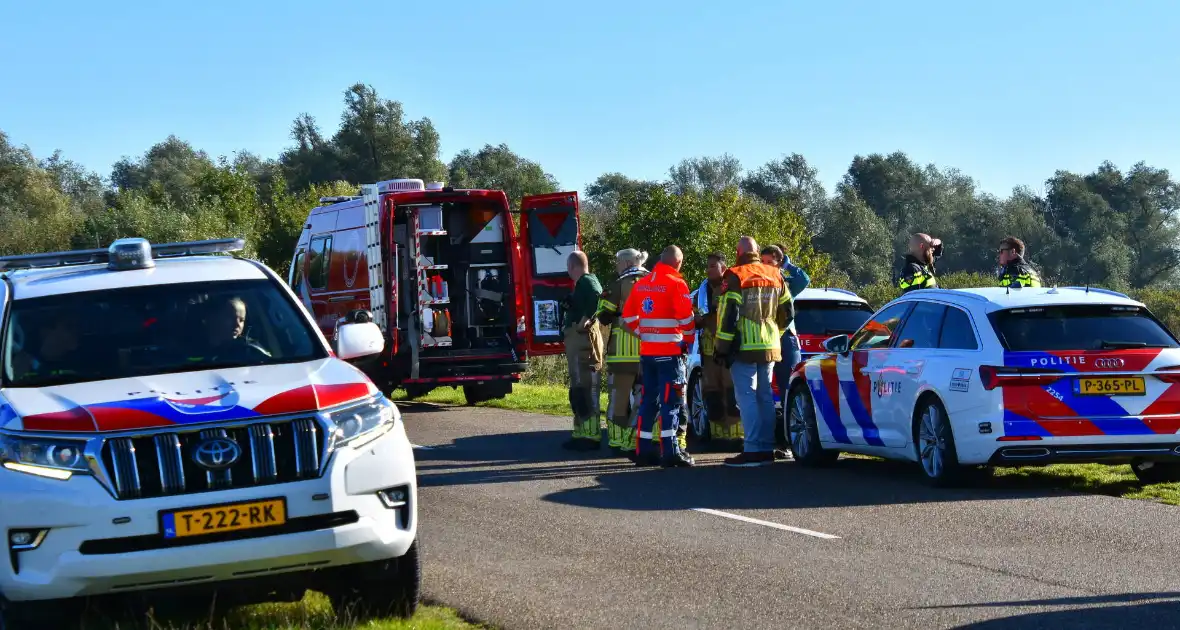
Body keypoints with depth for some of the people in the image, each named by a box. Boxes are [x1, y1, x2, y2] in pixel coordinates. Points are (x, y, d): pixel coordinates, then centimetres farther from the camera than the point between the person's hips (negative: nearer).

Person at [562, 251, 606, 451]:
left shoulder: (587, 282, -11)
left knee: (585, 389, -12)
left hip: (583, 338, -11)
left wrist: (583, 322, -21)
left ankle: (591, 436, -13)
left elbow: (598, 300, -27)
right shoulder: (583, 283, 21)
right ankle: (581, 434, 20)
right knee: (578, 390, 15)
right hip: (577, 339, 11)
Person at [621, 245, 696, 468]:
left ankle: (642, 451, 15)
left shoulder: (641, 284, 10)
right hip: (670, 351, -6)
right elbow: (686, 317, -14)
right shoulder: (676, 283, -10)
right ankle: (670, 452, -8)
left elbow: (628, 316, 13)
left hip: (647, 352, 6)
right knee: (671, 400, -4)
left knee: (648, 399, 13)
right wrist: (689, 340, 2)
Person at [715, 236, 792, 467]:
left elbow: (727, 316, -14)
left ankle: (753, 450, -14)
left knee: (747, 397, -7)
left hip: (744, 347, -6)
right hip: (770, 347, 6)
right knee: (765, 397, 12)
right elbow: (787, 313, 16)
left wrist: (722, 347, -9)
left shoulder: (735, 277, -10)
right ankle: (767, 449, 13)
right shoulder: (775, 276, 10)